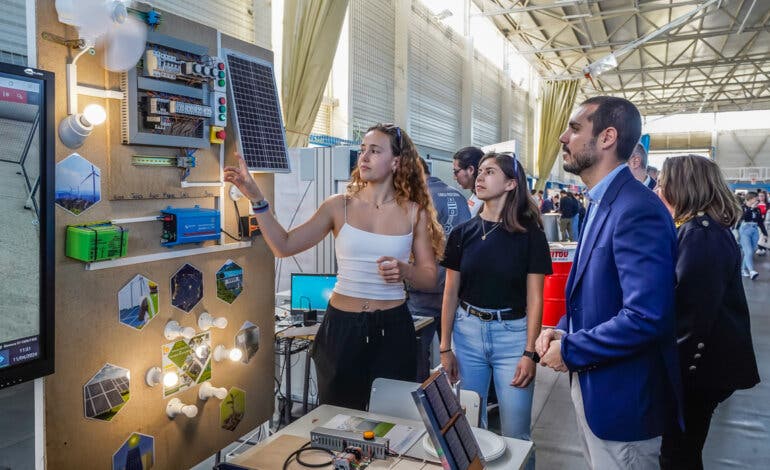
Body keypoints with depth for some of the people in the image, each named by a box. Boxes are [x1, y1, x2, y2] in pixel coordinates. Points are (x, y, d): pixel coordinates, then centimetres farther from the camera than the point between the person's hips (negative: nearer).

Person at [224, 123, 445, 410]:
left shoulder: (415, 213, -1)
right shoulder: (339, 207, -1)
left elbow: (429, 278, 2)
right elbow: (284, 246, -7)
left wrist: (404, 270, -19)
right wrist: (255, 197, -13)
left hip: (392, 328, 0)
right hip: (342, 325, 0)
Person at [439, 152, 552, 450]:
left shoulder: (529, 233, -4)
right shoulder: (463, 233, 3)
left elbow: (534, 298, -4)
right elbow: (450, 293, 5)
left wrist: (529, 352, -10)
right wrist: (445, 347, 3)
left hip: (513, 333, -2)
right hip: (467, 331, 3)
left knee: (515, 433, 4)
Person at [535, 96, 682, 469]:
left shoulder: (637, 210, -24)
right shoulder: (602, 203, 9)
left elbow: (646, 317, -31)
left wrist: (570, 350, -20)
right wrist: (563, 330, 1)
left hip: (622, 397, -9)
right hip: (592, 386, 9)